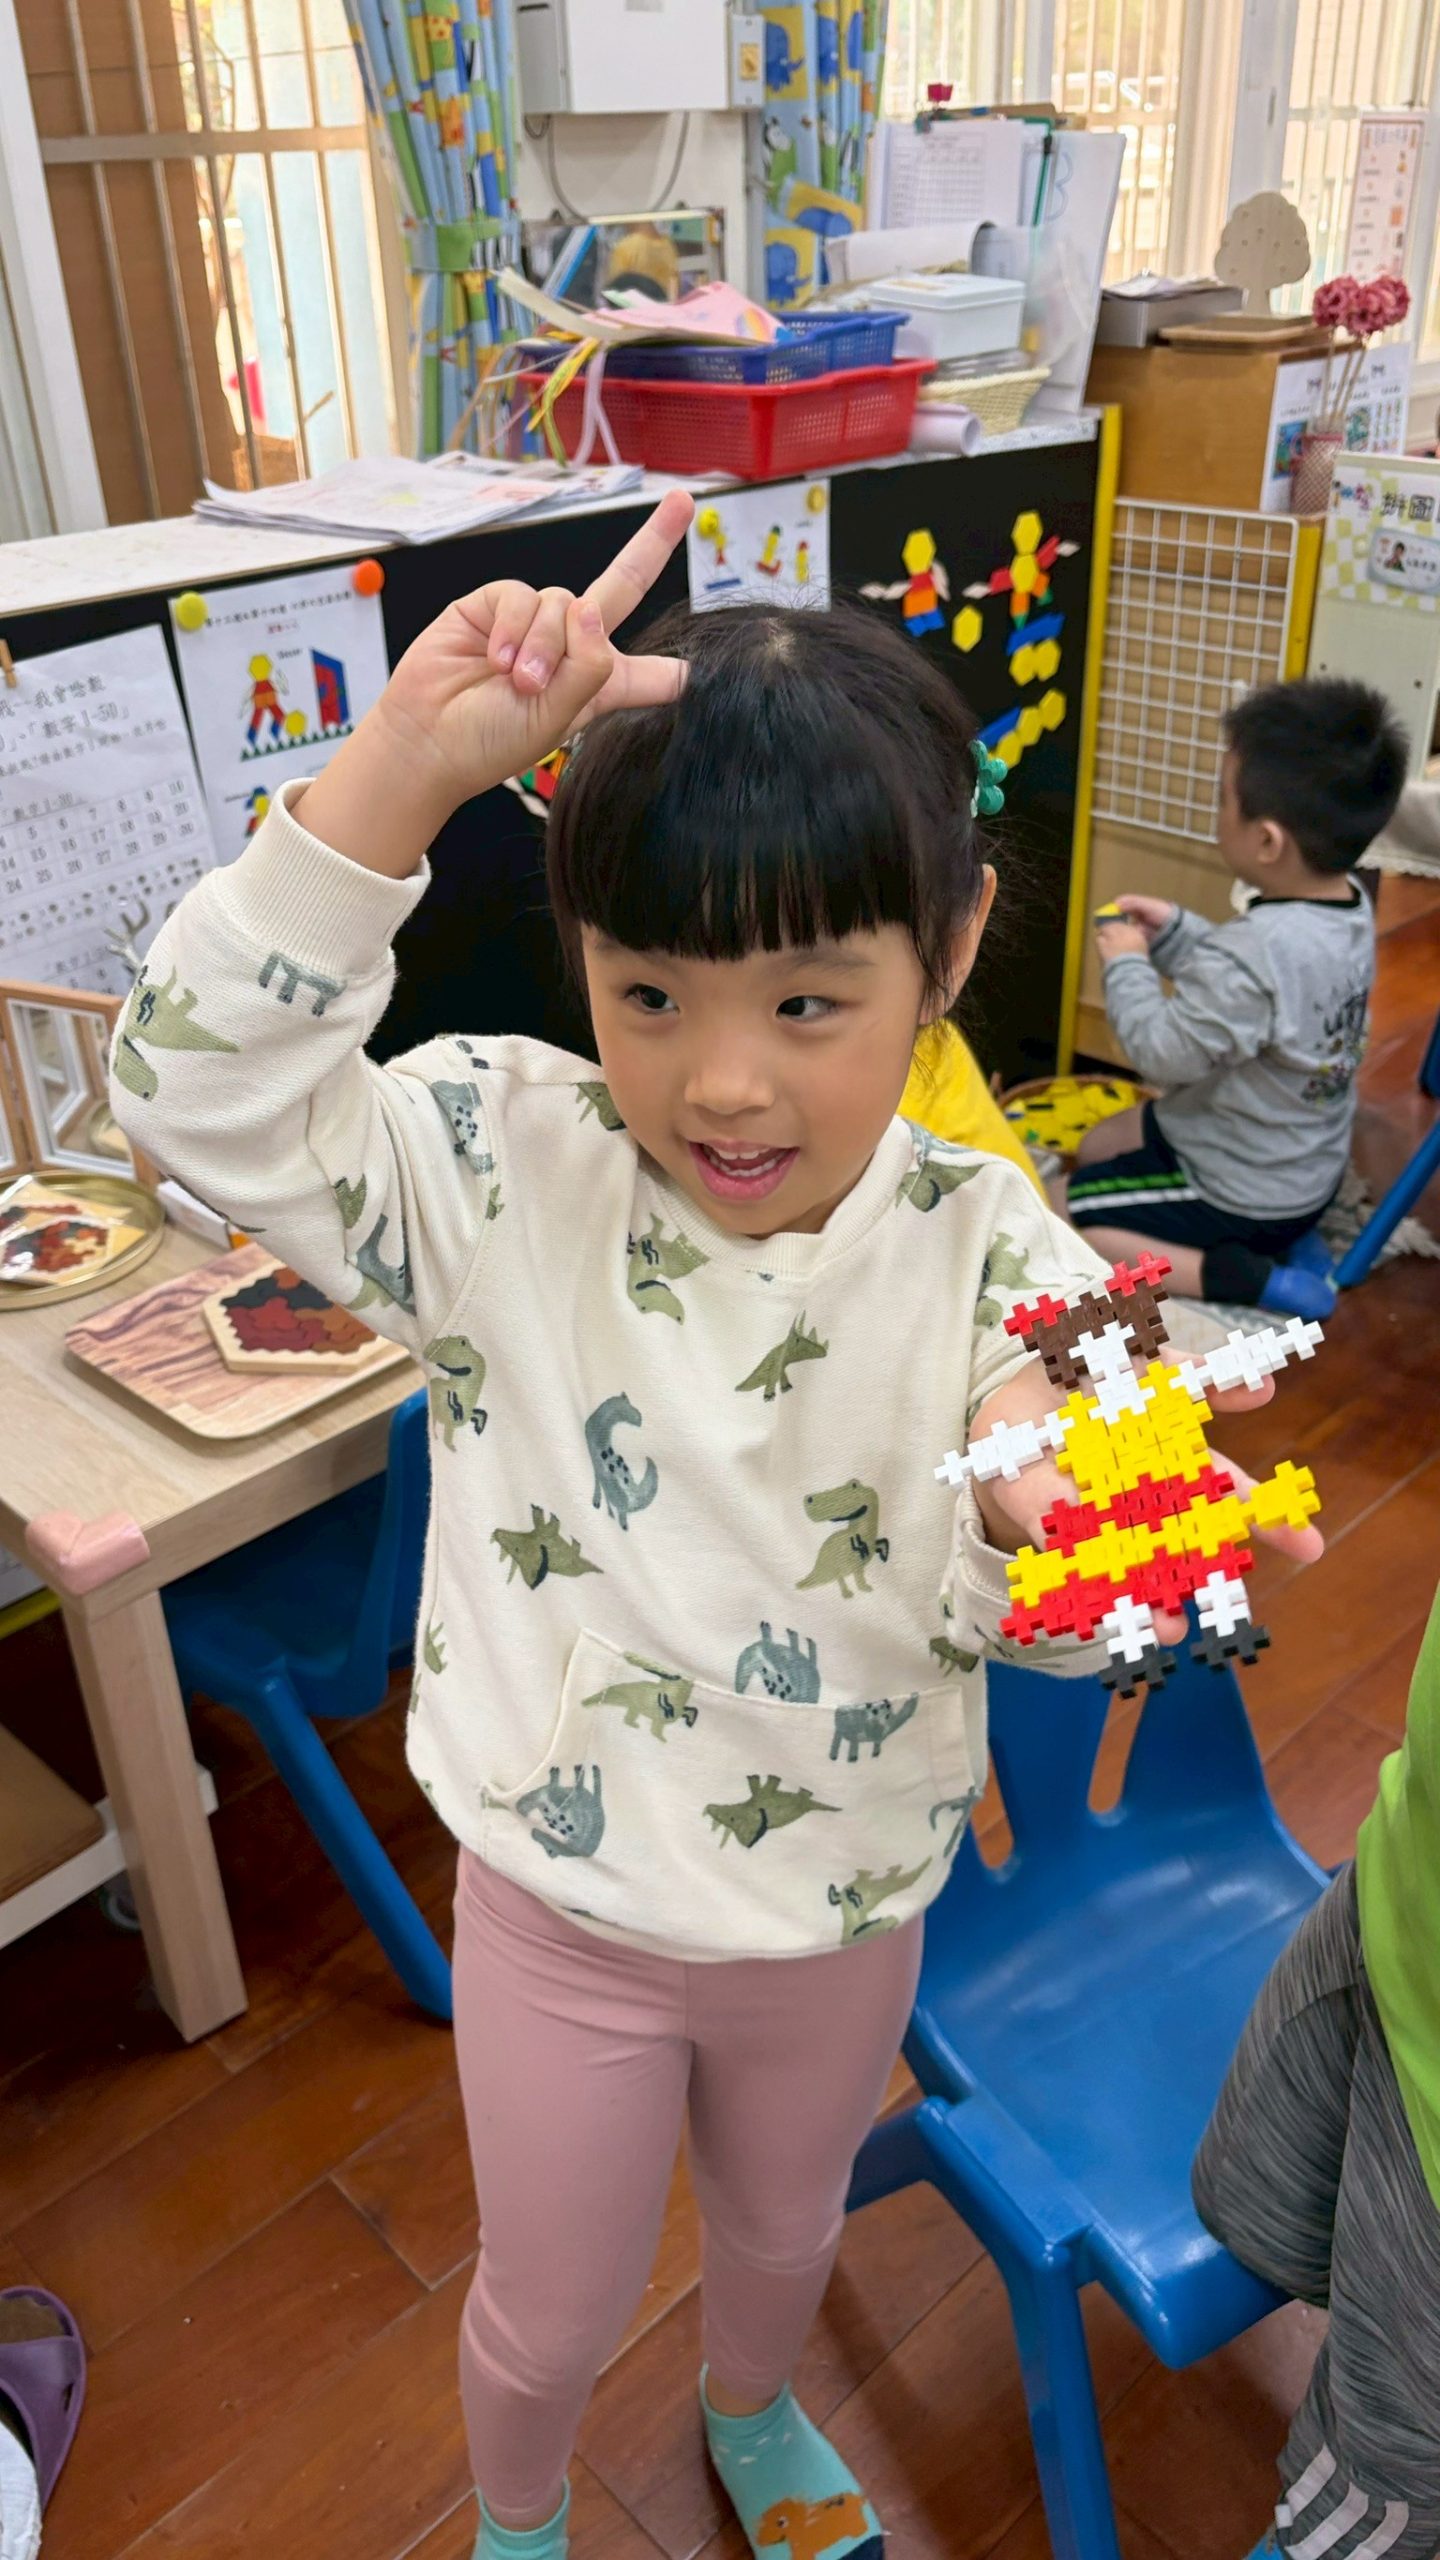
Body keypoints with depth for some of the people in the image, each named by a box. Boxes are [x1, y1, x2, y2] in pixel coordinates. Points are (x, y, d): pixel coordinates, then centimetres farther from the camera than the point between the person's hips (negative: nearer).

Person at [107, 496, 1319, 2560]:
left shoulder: (987, 1253, -20)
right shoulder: (507, 1168, -21)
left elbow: (1017, 1622, -24)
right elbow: (207, 1095, -31)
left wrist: (1042, 1529, -50)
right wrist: (402, 769, -41)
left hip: (845, 1908, 2)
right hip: (563, 1902, -1)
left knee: (783, 2225, 33)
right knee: (553, 2306, 24)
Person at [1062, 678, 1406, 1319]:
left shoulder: (1253, 953, -35)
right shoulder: (1350, 910, -7)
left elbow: (1162, 1052, -23)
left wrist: (1127, 962, -9)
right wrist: (1173, 931, -2)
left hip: (1242, 1193, -9)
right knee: (1095, 1147, 25)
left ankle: (1250, 1278, -8)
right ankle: (1283, 1238, 12)